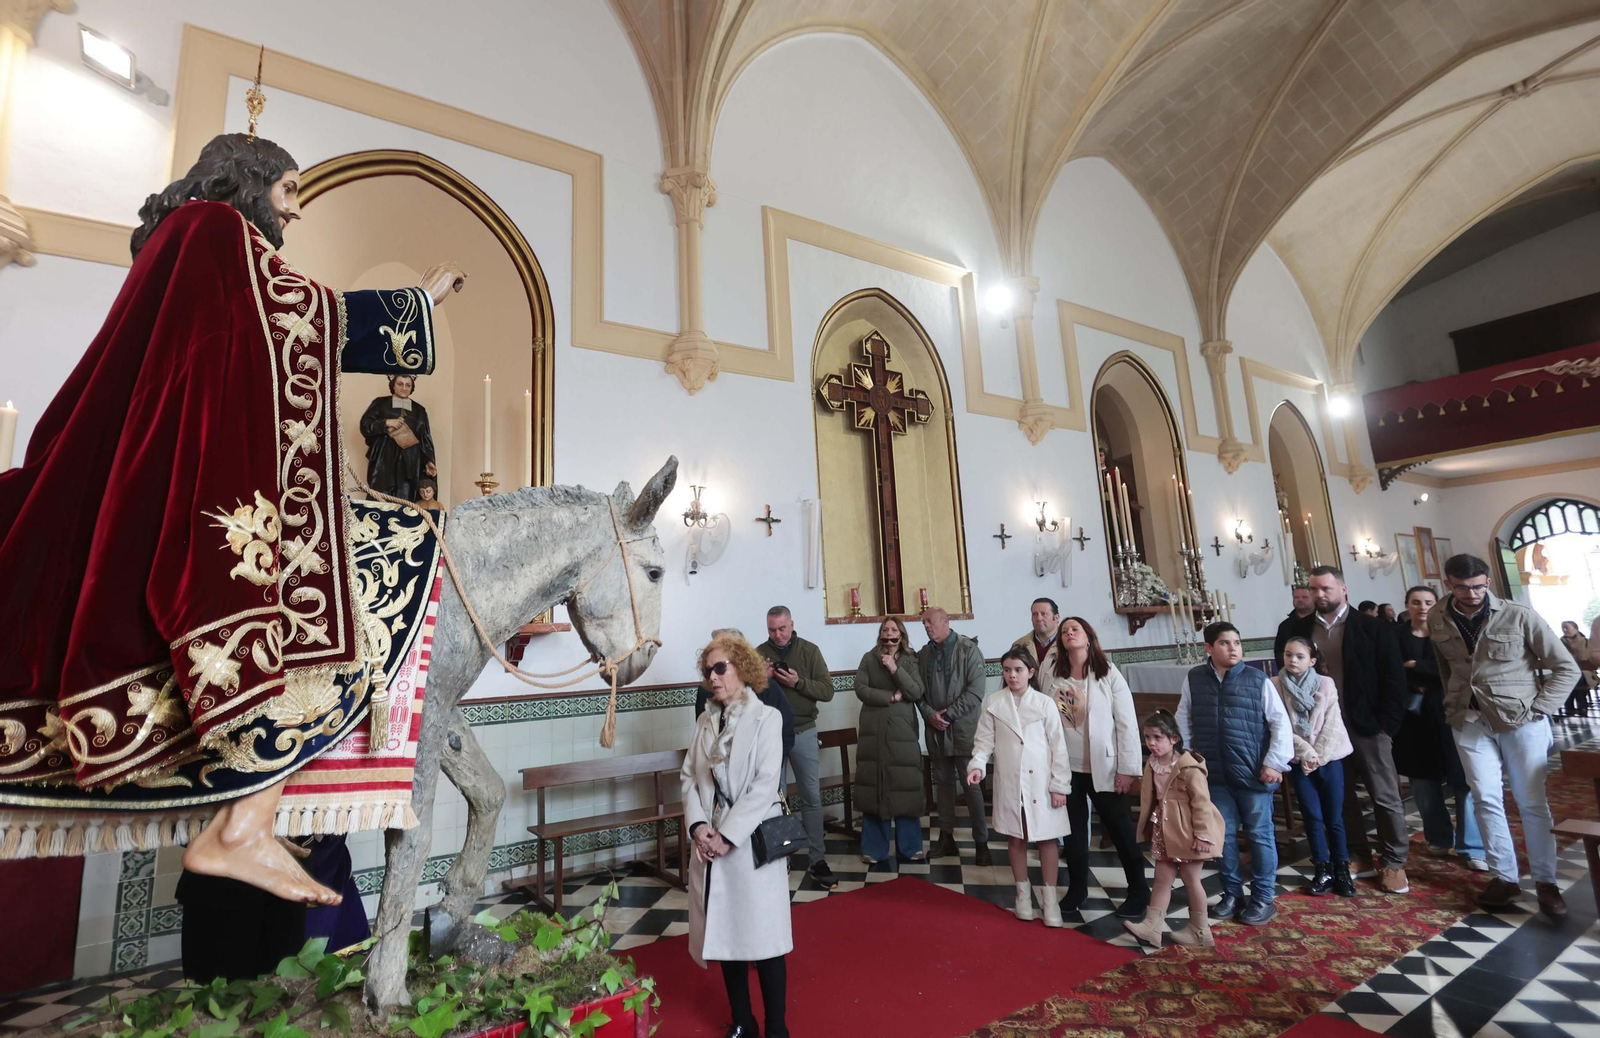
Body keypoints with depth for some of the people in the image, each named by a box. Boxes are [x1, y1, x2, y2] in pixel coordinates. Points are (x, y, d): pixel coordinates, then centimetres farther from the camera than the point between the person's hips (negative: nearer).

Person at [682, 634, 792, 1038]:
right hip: (710, 844, 5)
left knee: (762, 937, 4)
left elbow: (766, 784, -15)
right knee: (724, 935, 15)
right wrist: (698, 825, -11)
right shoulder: (705, 722, 7)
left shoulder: (766, 718, -9)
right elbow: (689, 777, 5)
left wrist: (727, 835, -17)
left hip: (752, 843, -5)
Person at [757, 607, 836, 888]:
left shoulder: (809, 650, -3)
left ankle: (818, 860, 17)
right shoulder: (759, 653, -1)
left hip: (803, 732, 0)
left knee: (812, 797, 6)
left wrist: (798, 682, -21)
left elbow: (827, 691, -7)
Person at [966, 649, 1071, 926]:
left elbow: (1058, 746, -2)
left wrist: (1059, 785, -4)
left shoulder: (1045, 703, -4)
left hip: (1041, 782, -1)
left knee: (1047, 839, 6)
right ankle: (1023, 893, 30)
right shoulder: (992, 702, -1)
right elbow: (984, 739, 0)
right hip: (1009, 782, 1)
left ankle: (1050, 898, 20)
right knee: (1016, 838, 12)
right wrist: (977, 765, -16)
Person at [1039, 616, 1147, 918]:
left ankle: (1139, 890, 28)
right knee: (1074, 829, 15)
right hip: (1066, 766, 3)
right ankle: (1077, 887, 32)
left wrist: (1127, 768, -11)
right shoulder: (1051, 672, -2)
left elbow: (1127, 722, -9)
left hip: (1104, 766, -2)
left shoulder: (1108, 673, -9)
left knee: (1120, 828, 9)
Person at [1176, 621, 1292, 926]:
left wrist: (1274, 763, -8)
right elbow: (1183, 721, 10)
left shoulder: (1258, 680, -8)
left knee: (1260, 834, 9)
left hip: (1253, 773, -2)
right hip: (1215, 774, 2)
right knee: (1224, 834, 12)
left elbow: (1280, 722, -5)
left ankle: (1264, 898, 25)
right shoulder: (1193, 680, -1)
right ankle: (1232, 894, 28)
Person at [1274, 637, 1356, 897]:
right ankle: (1323, 870, 18)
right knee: (1313, 817, 5)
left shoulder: (1325, 683, -4)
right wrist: (1305, 751, -15)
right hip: (1299, 761, 0)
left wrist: (1318, 755, -11)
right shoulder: (1275, 685, -7)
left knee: (1334, 817, 7)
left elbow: (1332, 724, -6)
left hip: (1329, 757, 0)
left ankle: (1342, 870, 21)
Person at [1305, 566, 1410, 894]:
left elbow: (1393, 677, -5)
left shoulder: (1373, 627, -4)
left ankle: (1394, 863, 22)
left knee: (1386, 797, 8)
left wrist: (1387, 723, -12)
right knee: (1342, 796, 12)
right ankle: (1360, 857, 25)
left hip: (1366, 725, -3)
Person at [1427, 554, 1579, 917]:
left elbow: (1566, 667, -3)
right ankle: (1505, 877, 15)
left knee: (1532, 801, 6)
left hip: (1521, 719, -2)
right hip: (1470, 721, 2)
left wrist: (1537, 708, -9)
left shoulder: (1519, 616, -9)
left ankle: (1546, 881, 19)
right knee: (1486, 799, 3)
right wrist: (1453, 703, 8)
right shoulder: (1436, 620, -1)